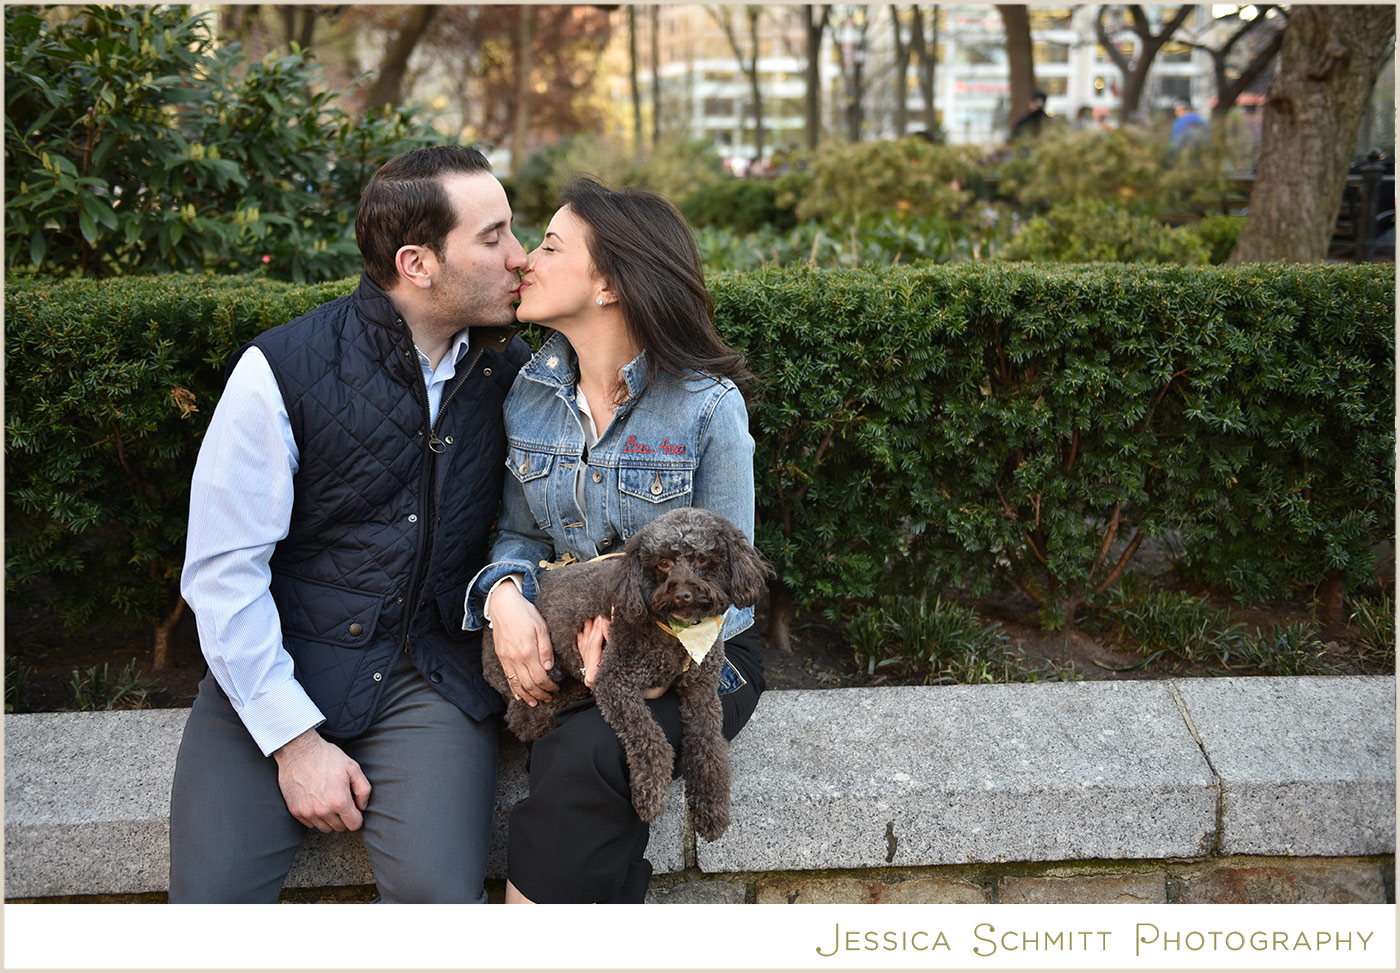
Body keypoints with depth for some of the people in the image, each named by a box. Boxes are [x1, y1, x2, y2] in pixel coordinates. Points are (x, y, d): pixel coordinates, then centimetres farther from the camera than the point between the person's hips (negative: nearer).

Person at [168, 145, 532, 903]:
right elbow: (222, 570, -10)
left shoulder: (510, 367, 3)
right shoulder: (283, 370, -10)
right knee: (212, 902, -18)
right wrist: (295, 739, -14)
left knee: (438, 892, -22)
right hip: (278, 670, -2)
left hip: (432, 679, 2)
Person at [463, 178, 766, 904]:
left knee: (580, 760, -32)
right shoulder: (530, 393, 4)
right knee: (572, 761, -29)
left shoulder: (707, 405, -12)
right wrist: (504, 594, -14)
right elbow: (518, 533, 10)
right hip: (560, 644, 4)